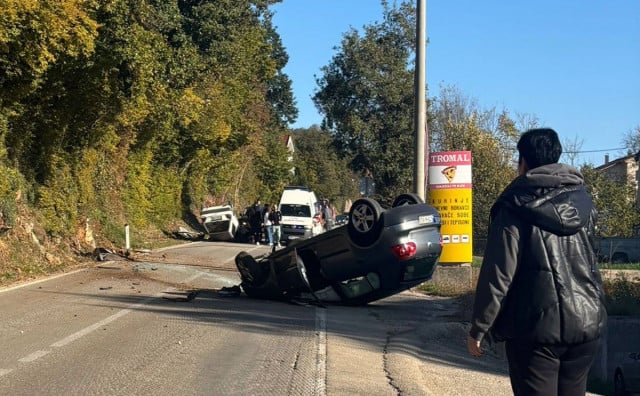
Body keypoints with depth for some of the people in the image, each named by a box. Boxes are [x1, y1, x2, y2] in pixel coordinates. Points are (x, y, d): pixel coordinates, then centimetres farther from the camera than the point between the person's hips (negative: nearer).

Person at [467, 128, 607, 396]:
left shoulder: (515, 207, -9)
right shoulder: (583, 201, 9)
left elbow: (498, 275, -12)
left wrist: (478, 329, -6)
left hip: (537, 327, -5)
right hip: (587, 323, 6)